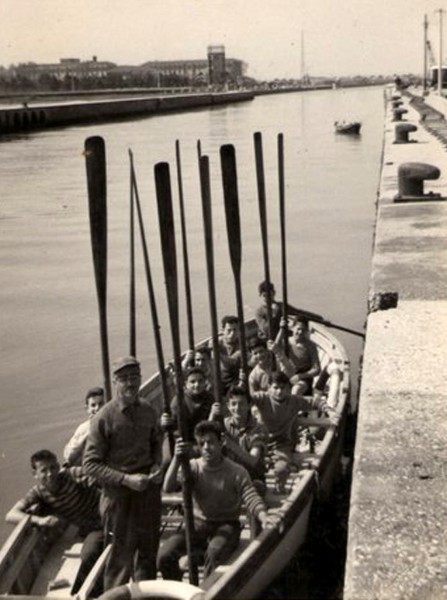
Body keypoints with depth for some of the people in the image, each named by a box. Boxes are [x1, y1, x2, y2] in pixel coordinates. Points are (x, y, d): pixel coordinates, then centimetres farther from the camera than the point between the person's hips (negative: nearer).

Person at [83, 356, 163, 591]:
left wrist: (157, 467, 1)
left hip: (149, 490, 5)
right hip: (119, 495, -5)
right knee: (121, 558, 3)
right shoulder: (104, 418, -13)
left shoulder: (148, 412, 3)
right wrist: (126, 479, -19)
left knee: (148, 553, 18)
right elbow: (90, 464, -13)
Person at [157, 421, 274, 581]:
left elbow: (251, 497, -16)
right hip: (198, 524, 3)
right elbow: (168, 487, -16)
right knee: (164, 555, -19)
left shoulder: (237, 472, -6)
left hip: (226, 525, -3)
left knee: (215, 551, -37)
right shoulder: (194, 467, -1)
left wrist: (263, 517, -38)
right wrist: (177, 459, -32)